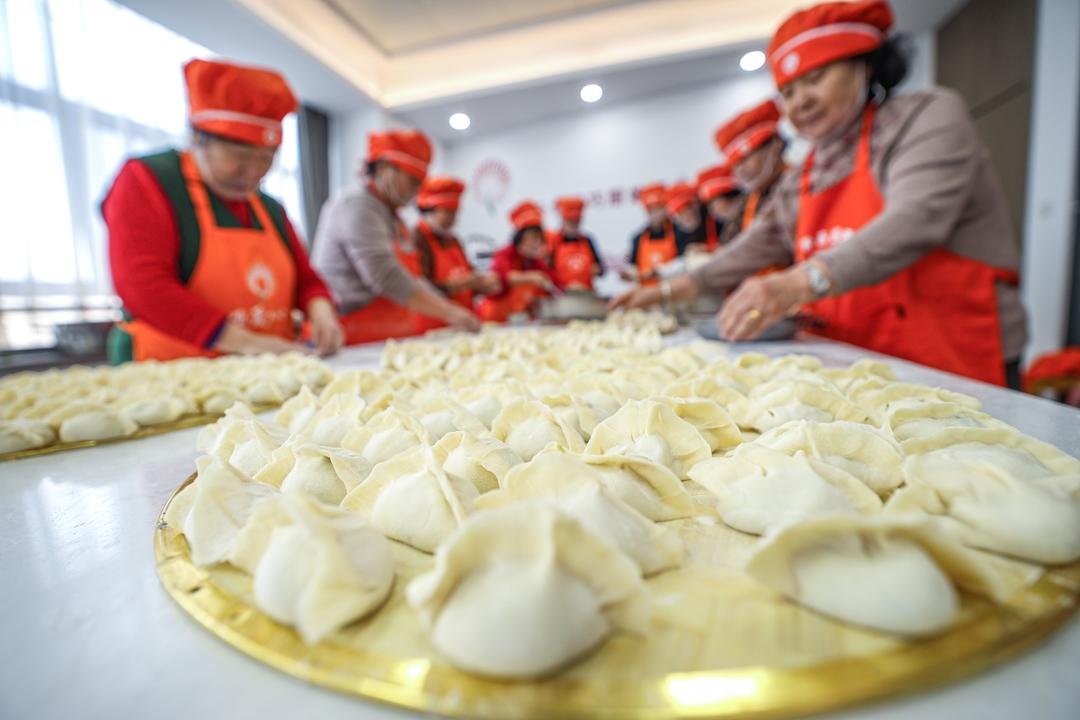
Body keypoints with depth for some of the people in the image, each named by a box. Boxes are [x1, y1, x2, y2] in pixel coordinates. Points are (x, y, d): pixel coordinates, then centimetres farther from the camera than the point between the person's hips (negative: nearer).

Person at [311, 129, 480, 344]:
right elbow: (387, 279, -22)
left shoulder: (390, 214, 17)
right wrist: (449, 312, -20)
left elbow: (412, 281, 17)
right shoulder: (356, 206, -11)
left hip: (392, 339, 8)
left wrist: (452, 310, 5)